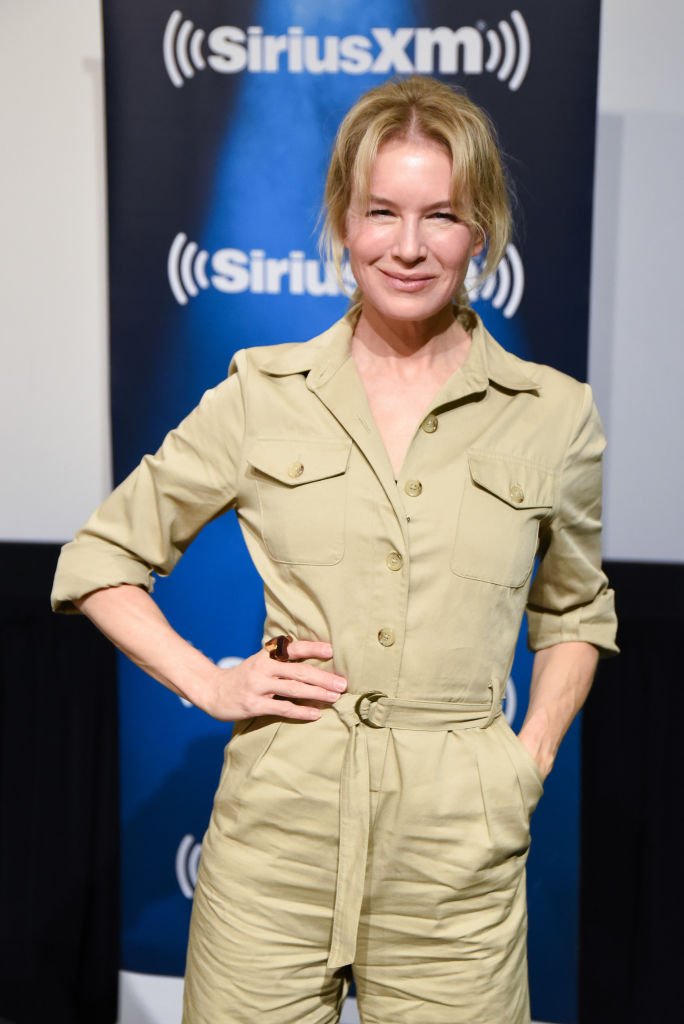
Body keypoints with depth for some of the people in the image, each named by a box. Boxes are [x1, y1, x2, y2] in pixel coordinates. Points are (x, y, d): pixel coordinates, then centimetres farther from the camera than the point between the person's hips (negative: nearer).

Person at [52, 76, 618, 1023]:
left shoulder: (556, 415, 1)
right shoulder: (263, 393, -1)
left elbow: (575, 610, 16)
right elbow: (97, 561, 7)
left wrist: (533, 756, 4)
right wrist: (209, 684, -4)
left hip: (459, 852, 1)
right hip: (275, 835, 0)